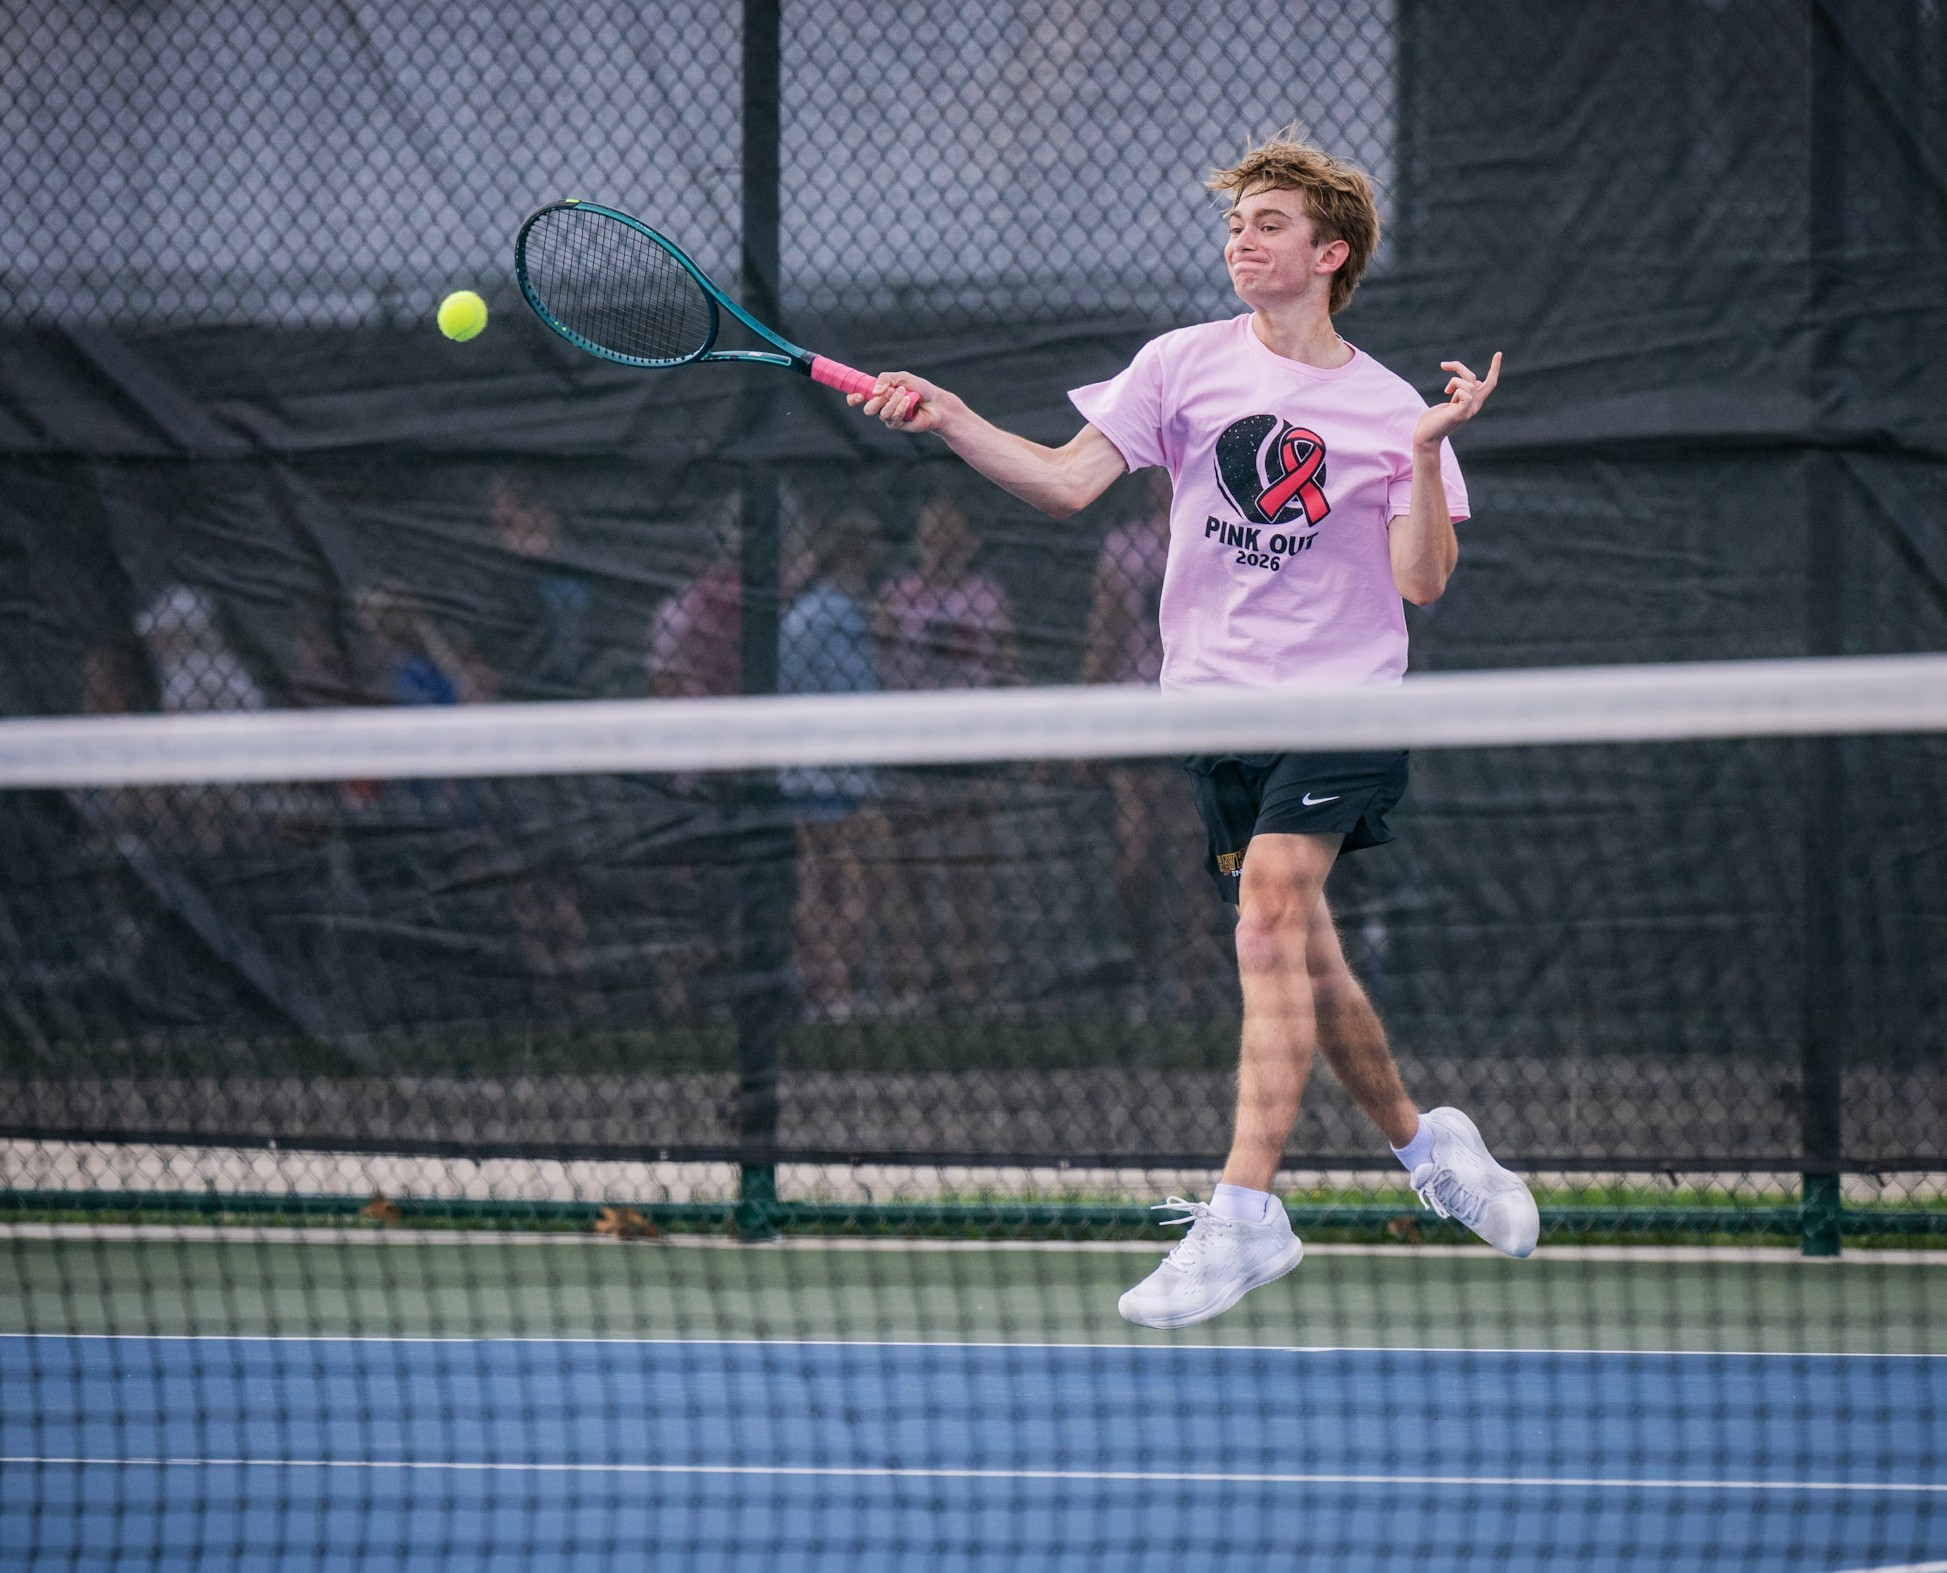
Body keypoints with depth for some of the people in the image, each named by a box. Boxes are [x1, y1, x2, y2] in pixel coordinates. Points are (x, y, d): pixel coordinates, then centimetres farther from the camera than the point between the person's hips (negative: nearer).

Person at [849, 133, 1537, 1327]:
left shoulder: (1389, 410, 1)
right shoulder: (1185, 365, 5)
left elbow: (1421, 582, -5)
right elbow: (1068, 481, -4)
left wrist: (1432, 449, -16)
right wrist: (949, 421, -18)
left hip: (1344, 697, -3)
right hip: (1220, 695, 3)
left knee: (1271, 909, -22)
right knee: (1302, 957, 9)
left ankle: (1246, 1209, -24)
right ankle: (1426, 1144, 32)